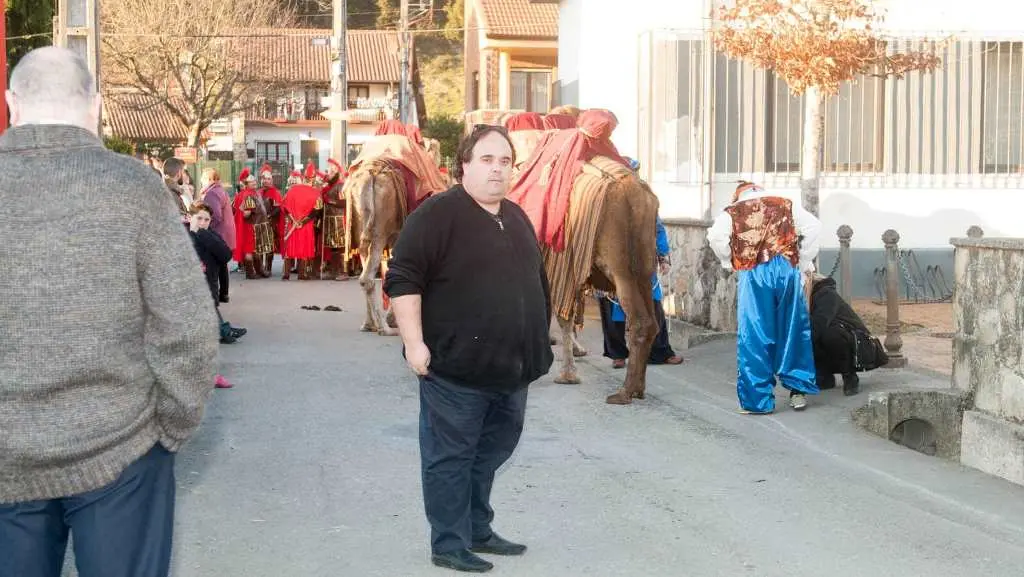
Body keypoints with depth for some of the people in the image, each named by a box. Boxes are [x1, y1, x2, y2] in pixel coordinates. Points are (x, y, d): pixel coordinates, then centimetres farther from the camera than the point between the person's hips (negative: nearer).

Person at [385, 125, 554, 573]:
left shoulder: (517, 218, 14)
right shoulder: (438, 214, -10)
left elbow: (536, 284, 23)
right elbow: (403, 279, -15)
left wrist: (536, 347, 21)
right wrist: (415, 343, -19)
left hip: (511, 367, 8)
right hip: (457, 367, -8)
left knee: (490, 454, 17)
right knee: (450, 457, 1)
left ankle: (478, 530, 31)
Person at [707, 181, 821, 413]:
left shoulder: (731, 213, 13)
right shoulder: (786, 205, 19)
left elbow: (716, 237, -4)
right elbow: (813, 227, 7)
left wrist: (730, 263, 11)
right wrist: (803, 262, 13)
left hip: (752, 275, -2)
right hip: (787, 270, 2)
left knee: (753, 336, 2)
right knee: (794, 330, 13)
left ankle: (758, 400, 3)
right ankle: (798, 389, 17)